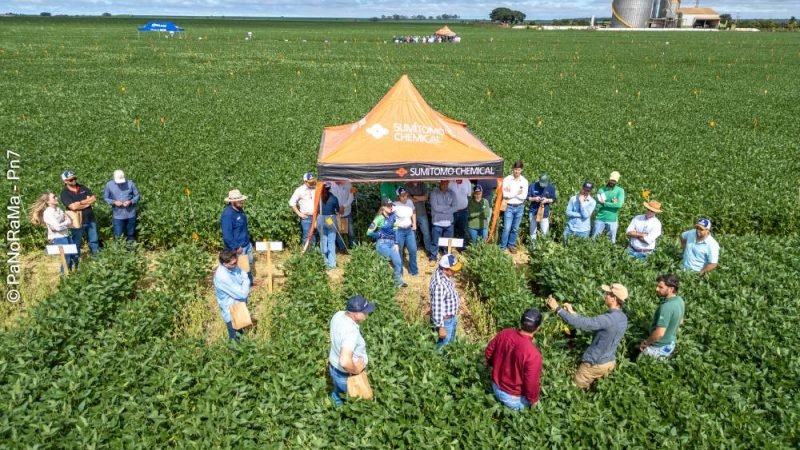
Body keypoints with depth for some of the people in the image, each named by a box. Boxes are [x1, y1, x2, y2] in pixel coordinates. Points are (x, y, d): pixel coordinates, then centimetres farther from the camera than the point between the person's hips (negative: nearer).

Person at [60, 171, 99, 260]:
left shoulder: (83, 188, 5)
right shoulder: (64, 193, -11)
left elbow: (94, 198, -3)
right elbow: (73, 207, -23)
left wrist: (81, 202, -15)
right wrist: (88, 202, -12)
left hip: (90, 219, 4)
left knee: (94, 241, 15)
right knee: (77, 244, 9)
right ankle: (76, 263, 20)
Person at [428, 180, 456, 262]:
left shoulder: (451, 193, 5)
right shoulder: (434, 193, -7)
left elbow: (454, 208, -2)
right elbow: (435, 207, -16)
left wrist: (442, 209, -13)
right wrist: (448, 207, -8)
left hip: (449, 222, 3)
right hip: (437, 222, -3)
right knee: (435, 241, 4)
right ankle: (433, 257, 19)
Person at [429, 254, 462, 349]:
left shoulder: (445, 273, -8)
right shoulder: (439, 284, -36)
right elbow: (437, 308, -30)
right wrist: (441, 327, -24)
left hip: (451, 317, 9)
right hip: (445, 320, -9)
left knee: (450, 343, 28)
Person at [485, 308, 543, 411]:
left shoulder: (504, 334, -16)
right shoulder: (533, 354, -35)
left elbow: (488, 353, 1)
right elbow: (531, 383, -25)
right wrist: (533, 399, -4)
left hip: (496, 387, 6)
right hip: (514, 398, -6)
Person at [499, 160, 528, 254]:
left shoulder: (524, 181, 1)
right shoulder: (507, 179, -7)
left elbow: (524, 196, -8)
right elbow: (505, 195, -14)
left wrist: (511, 193, -12)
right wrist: (517, 193, -11)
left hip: (519, 207, 3)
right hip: (509, 207, -3)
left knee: (515, 228, 12)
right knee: (507, 228, -5)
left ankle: (511, 245, 26)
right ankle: (503, 247, 4)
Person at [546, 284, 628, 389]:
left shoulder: (608, 319, -31)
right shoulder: (623, 318, -1)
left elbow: (581, 323, -34)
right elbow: (590, 323, 5)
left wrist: (558, 309, -27)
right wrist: (572, 312, 2)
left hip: (596, 364, -8)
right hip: (610, 362, 8)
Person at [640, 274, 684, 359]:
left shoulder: (666, 306, -31)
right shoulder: (679, 301, -2)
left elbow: (659, 333, -33)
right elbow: (680, 322, 15)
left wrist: (646, 342, -18)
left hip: (658, 348, -9)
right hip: (670, 345, 9)